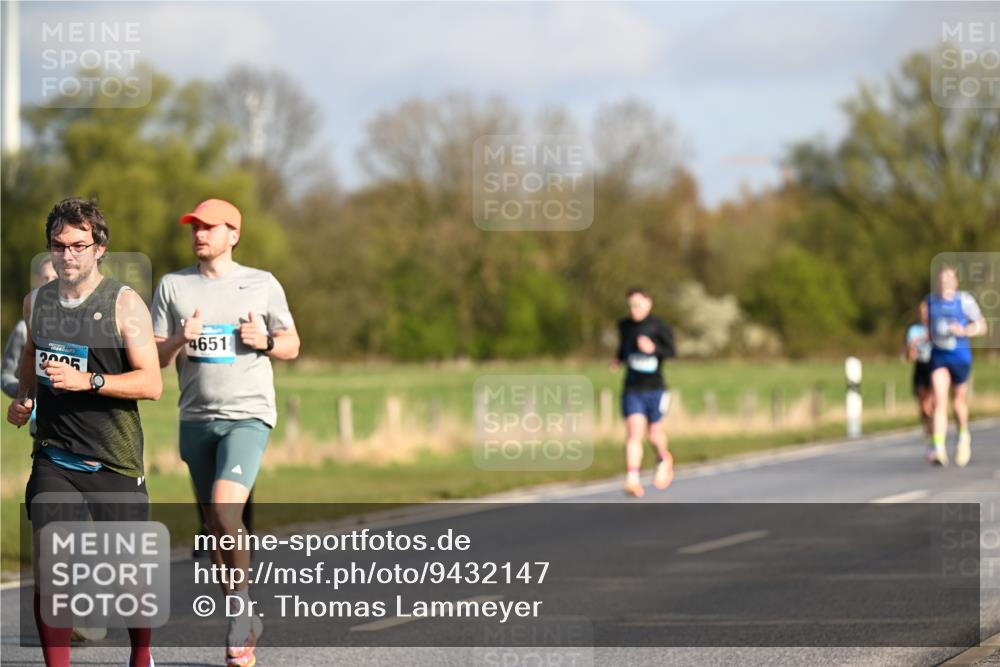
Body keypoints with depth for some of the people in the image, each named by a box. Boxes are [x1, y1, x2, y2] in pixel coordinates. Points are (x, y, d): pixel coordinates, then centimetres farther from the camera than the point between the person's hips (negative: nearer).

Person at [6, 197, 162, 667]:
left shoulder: (124, 303, -8)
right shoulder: (36, 302, 6)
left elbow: (151, 384, -13)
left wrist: (88, 381, -24)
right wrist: (23, 398, 9)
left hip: (114, 460, -3)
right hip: (53, 459, 3)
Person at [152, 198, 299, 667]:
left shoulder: (262, 285, 4)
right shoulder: (173, 286, 7)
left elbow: (292, 346, 11)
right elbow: (153, 358, 6)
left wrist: (265, 340, -10)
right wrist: (181, 340, -14)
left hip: (248, 415, -3)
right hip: (196, 418, 3)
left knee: (225, 508, -22)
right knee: (213, 524, 7)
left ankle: (240, 601, -4)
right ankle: (245, 625, 18)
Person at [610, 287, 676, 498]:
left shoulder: (658, 326, -6)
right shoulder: (624, 326, 6)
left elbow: (672, 352, -7)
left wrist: (654, 349, -24)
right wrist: (618, 360, 2)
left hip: (655, 389, -1)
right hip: (632, 390, 1)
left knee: (654, 433, 13)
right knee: (634, 432, -15)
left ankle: (663, 458, 46)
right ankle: (632, 479, -23)